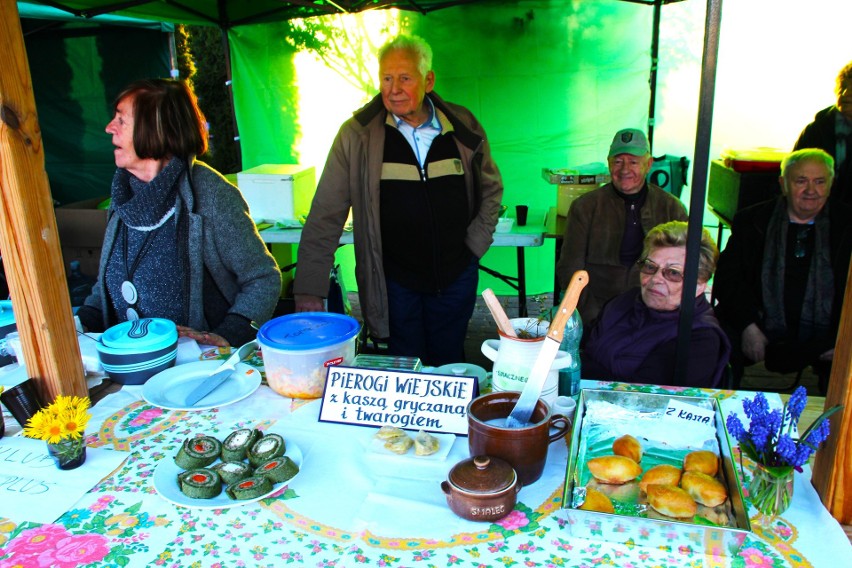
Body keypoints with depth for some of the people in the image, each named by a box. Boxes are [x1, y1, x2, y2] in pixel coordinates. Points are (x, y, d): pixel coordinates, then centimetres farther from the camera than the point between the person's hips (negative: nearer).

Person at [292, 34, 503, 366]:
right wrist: (310, 290, -12)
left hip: (457, 276, 2)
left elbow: (491, 189, 15)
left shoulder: (464, 128, -1)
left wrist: (475, 245, 4)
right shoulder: (357, 134, -8)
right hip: (395, 281, -2)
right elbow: (325, 215, -7)